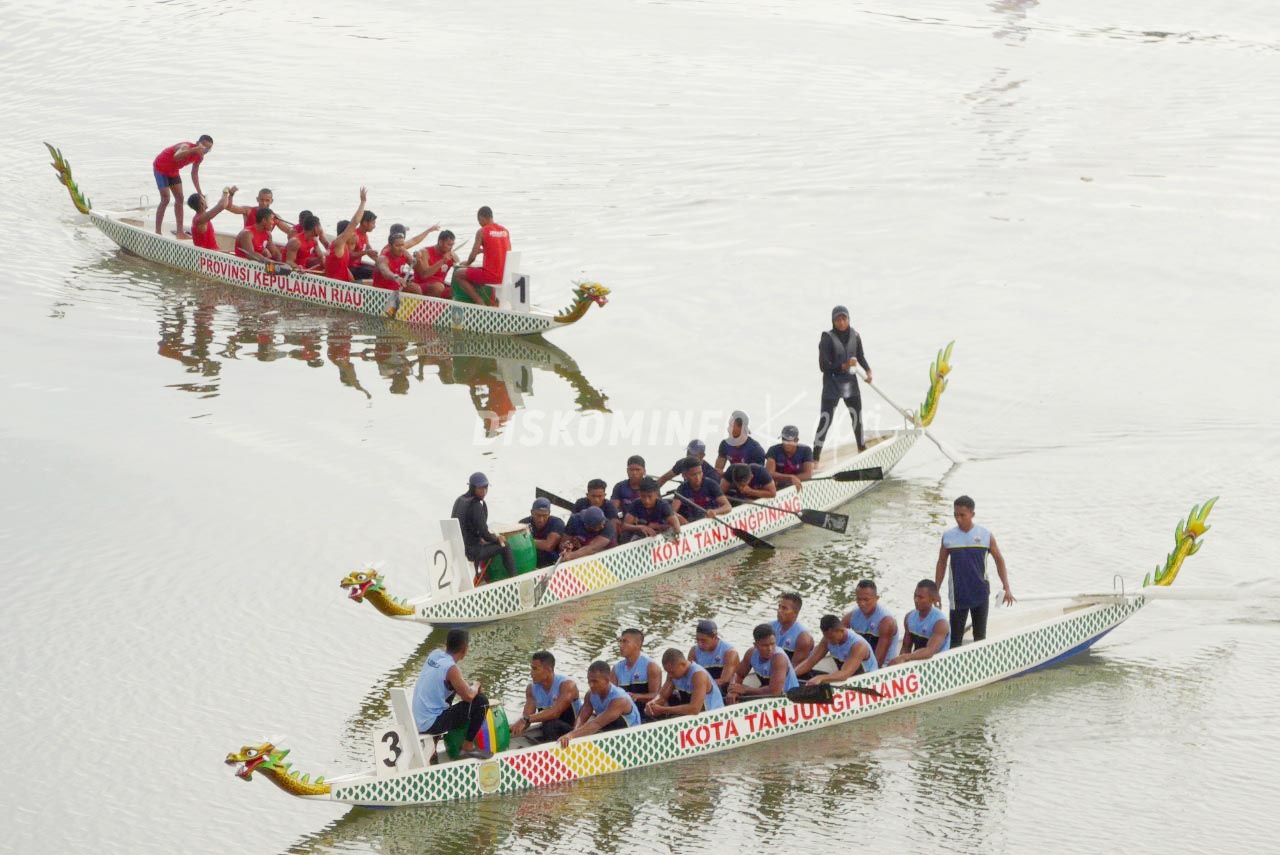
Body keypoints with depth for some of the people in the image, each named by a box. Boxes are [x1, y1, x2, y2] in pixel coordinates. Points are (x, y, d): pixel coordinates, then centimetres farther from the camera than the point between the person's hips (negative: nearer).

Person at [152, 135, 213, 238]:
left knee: (179, 199, 6)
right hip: (160, 167, -9)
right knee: (165, 199, -15)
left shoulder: (199, 156, -8)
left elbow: (194, 174, 7)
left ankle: (180, 232, 10)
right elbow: (176, 157, -59)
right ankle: (157, 232, -14)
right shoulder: (187, 147, -35)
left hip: (173, 171, 9)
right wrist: (194, 150, -73)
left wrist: (199, 192, 1)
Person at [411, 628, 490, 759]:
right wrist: (475, 686, 6)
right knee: (481, 701, -8)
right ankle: (468, 746, 3)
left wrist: (466, 684, 17)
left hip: (417, 721, 8)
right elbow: (469, 696, -16)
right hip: (431, 724, -8)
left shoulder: (434, 655, 4)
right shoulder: (451, 668, -19)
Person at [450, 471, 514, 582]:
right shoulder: (476, 506, -20)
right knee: (504, 547, 5)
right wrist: (497, 538, 0)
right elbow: (485, 534, -19)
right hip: (471, 551, -9)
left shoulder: (459, 500, 6)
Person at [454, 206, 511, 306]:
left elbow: (473, 256, -7)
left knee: (458, 274, 8)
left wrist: (467, 263, 15)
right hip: (506, 275, 7)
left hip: (491, 275, -7)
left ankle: (480, 302, 1)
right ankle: (492, 301, 32)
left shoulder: (482, 231, -9)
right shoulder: (505, 231, 8)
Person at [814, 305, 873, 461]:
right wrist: (844, 366, -29)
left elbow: (860, 356, 15)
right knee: (825, 420, -10)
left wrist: (868, 370, -2)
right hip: (832, 383, -5)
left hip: (850, 381, 5)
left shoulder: (854, 336, -2)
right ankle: (815, 458, -10)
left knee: (857, 415, 20)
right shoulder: (828, 338, -17)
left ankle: (861, 446, 43)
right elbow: (824, 366, -18)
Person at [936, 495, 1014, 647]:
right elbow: (941, 563, 8)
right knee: (955, 637, -4)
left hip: (981, 593, 0)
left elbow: (999, 561, 3)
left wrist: (1006, 589, -2)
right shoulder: (948, 536, -2)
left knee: (980, 636, 9)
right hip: (958, 595, 0)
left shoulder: (986, 536, -5)